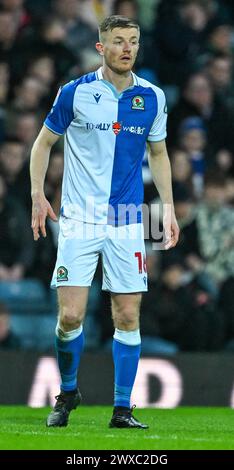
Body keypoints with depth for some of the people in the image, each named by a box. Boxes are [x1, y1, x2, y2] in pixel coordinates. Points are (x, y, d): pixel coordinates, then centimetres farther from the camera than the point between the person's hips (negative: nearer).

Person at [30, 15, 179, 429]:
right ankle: (67, 392, 16)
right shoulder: (75, 92, -3)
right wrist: (38, 194, -4)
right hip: (79, 221, -2)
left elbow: (158, 153, 17)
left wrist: (168, 208, 10)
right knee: (71, 315, -8)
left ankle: (122, 410, 7)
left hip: (127, 222, 2)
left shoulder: (152, 97, 4)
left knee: (127, 316, -1)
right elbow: (43, 143, 7)